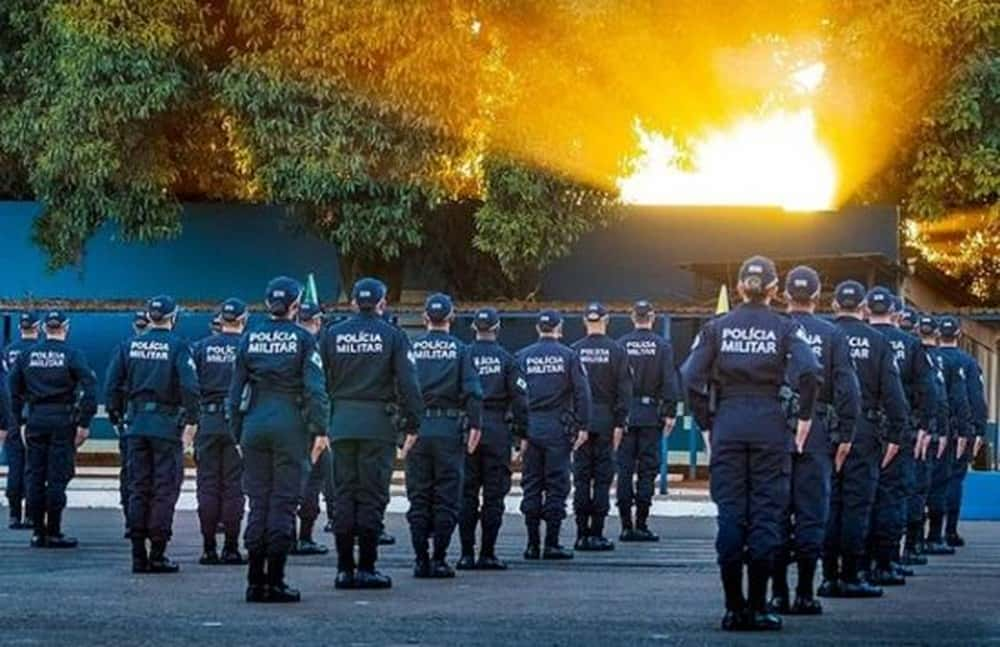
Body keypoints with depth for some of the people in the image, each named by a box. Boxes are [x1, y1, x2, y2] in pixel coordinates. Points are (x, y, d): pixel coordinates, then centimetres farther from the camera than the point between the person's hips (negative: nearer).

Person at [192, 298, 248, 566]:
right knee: (233, 487, 2)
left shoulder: (202, 347, 3)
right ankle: (231, 548, 1)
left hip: (208, 421, 2)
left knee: (208, 485, 6)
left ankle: (208, 548, 4)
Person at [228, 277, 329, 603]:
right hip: (291, 426, -3)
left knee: (258, 502, 8)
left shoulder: (250, 338, 6)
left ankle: (255, 581, 7)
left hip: (255, 423, 3)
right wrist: (320, 430, -8)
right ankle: (275, 582, -2)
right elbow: (315, 389, -10)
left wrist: (238, 432, 15)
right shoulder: (302, 339, -3)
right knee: (284, 502, 0)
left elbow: (236, 390, 9)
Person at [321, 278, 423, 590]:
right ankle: (366, 569, -1)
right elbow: (408, 383, -7)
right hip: (378, 423, -3)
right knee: (372, 496, 0)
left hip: (341, 423, 3)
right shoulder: (393, 336, -2)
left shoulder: (332, 334, 6)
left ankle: (344, 569, 6)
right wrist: (412, 423, -1)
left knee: (344, 495, 7)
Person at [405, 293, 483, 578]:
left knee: (418, 498, 6)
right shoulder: (460, 350, 1)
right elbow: (472, 391, -7)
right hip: (450, 428, -1)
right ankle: (439, 560, 0)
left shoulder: (412, 349, 4)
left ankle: (421, 560, 4)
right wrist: (475, 426, -4)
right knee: (446, 498, 3)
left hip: (417, 427, 1)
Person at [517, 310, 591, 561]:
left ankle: (532, 544, 7)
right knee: (556, 486, 1)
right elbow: (582, 392, -6)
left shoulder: (523, 357, 4)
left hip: (529, 428, 2)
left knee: (531, 486, 7)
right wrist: (583, 427, -2)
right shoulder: (568, 356, -1)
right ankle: (551, 544, -1)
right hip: (558, 428, -2)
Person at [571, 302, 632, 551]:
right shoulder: (616, 351, -2)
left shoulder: (574, 351, 0)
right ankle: (596, 534, -1)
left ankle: (582, 533, 4)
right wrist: (620, 423, -2)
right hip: (606, 422, -1)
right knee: (603, 478, 2)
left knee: (581, 478, 5)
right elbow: (624, 390, -5)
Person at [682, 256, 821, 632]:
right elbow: (809, 372, -15)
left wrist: (708, 424, 5)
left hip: (727, 426, 1)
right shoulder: (785, 328, 0)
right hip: (770, 425, -1)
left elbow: (691, 379, -2)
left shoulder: (717, 328, 5)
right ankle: (758, 608, 0)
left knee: (730, 514, 4)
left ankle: (734, 607, 3)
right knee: (766, 515, 2)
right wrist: (804, 417, -4)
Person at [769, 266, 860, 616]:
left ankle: (778, 593, 6)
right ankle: (804, 594, 1)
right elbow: (847, 390, -3)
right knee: (811, 513, 3)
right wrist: (845, 436, 3)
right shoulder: (832, 335, 0)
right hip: (817, 434, -1)